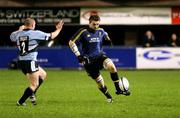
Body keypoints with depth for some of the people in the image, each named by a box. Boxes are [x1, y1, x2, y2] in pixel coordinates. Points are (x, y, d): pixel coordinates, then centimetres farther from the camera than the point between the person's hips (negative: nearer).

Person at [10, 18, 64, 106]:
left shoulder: (18, 34, 5)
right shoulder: (35, 33, -9)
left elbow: (12, 36, 30)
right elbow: (51, 36, -1)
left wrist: (19, 30, 43)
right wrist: (58, 29, 16)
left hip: (21, 61, 8)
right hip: (30, 62, -8)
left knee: (43, 74, 24)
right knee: (34, 85, 0)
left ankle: (32, 94, 16)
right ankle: (20, 102, -5)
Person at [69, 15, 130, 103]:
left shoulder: (100, 31, 5)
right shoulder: (83, 32, -9)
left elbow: (106, 36, 29)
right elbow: (71, 42, -9)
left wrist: (109, 40, 6)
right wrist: (78, 55, -16)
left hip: (100, 55, 3)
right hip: (88, 60, -2)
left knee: (111, 66, -29)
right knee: (99, 81, -2)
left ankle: (118, 89, -20)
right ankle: (108, 97, 24)